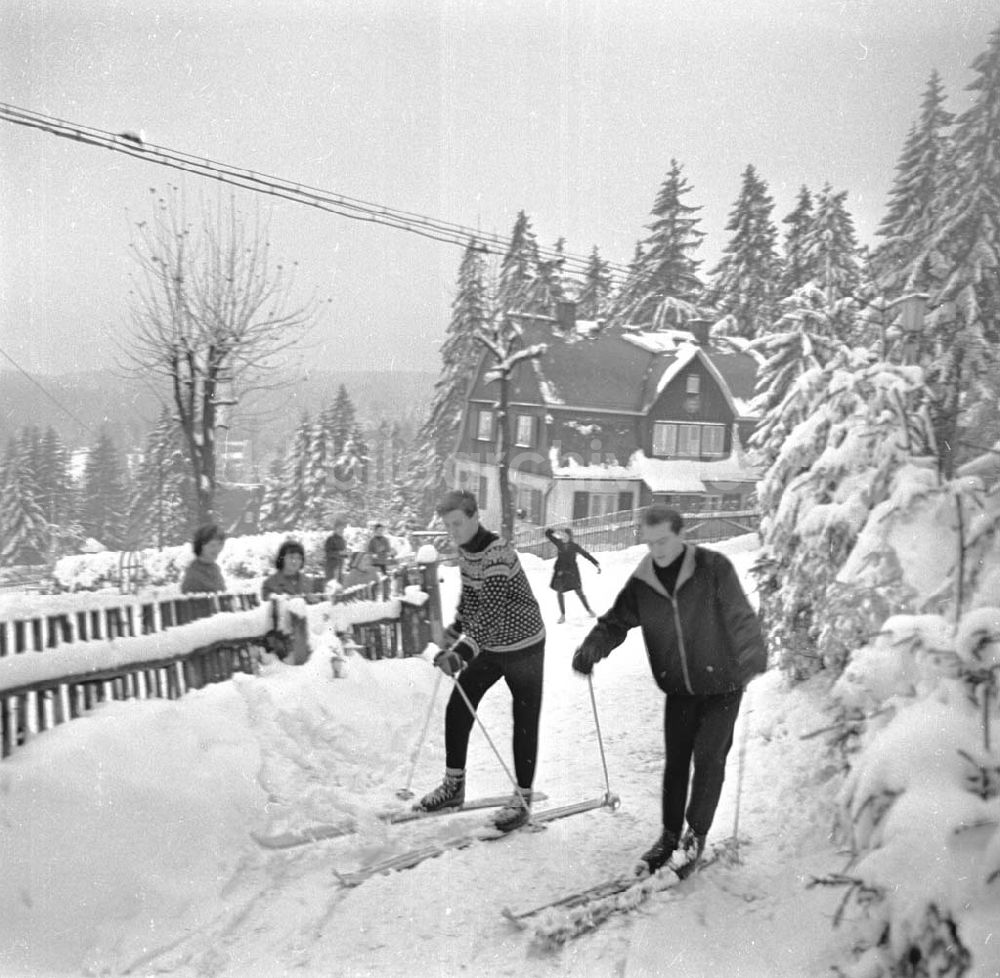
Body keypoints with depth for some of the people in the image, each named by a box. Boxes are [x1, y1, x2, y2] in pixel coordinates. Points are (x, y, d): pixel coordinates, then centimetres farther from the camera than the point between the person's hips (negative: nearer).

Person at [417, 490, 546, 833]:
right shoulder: (465, 550, -1)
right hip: (489, 645, 8)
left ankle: (523, 798, 14)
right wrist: (456, 629, 20)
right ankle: (454, 785, 19)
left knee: (525, 721, 1)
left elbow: (490, 612, -37)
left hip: (523, 644, -8)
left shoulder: (498, 555, -28)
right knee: (457, 709, 5)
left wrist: (461, 652, -47)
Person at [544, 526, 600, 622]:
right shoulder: (559, 543, -2)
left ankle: (588, 610, 23)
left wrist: (596, 564, -4)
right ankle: (562, 615, 9)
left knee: (579, 592, 3)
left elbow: (586, 554, -2)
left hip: (572, 571, -1)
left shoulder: (574, 546, -6)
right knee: (559, 592, -2)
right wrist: (556, 532, -17)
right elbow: (547, 533, -1)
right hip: (560, 572, 2)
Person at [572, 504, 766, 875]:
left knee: (708, 758, -4)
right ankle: (670, 835, 24)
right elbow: (616, 622, 4)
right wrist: (592, 648, -14)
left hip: (721, 685, -3)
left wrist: (753, 660, -22)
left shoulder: (713, 568, -15)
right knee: (675, 761, 7)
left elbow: (740, 618, -12)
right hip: (678, 689, 3)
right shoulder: (641, 582, -4)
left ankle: (697, 832, 17)